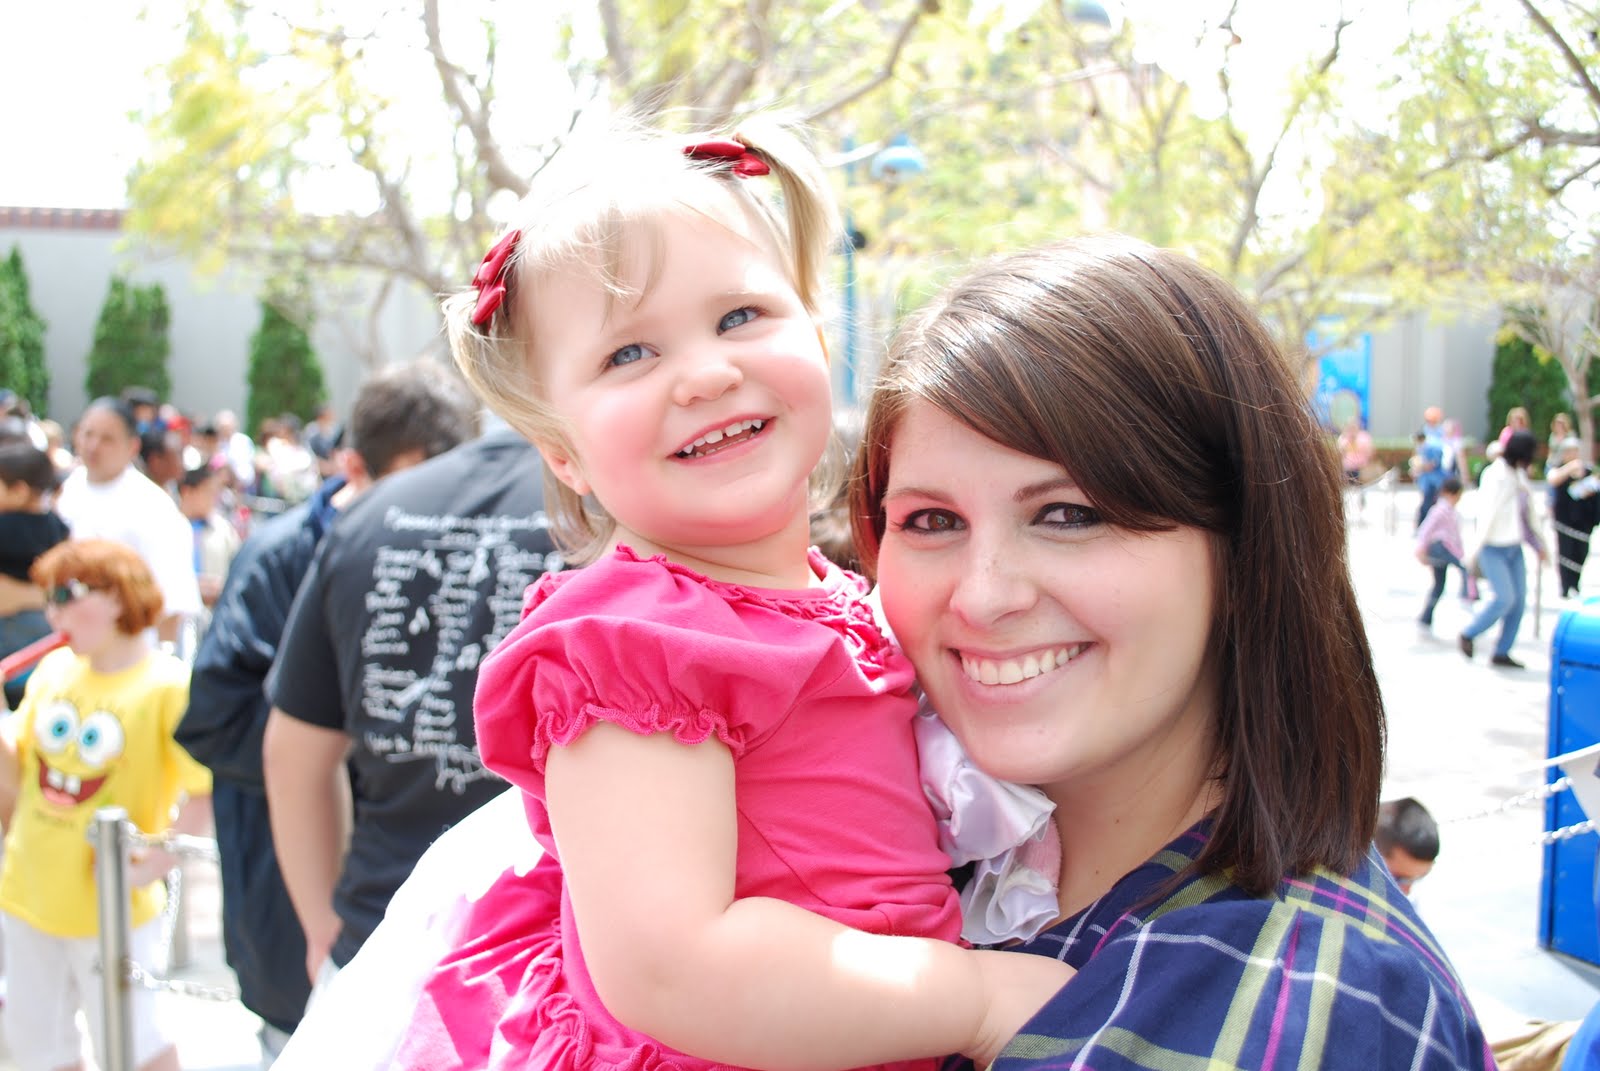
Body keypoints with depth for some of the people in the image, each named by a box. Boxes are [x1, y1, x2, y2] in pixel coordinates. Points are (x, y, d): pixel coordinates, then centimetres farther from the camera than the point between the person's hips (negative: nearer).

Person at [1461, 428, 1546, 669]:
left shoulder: (1519, 475, 11)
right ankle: (1467, 635, 6)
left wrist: (1538, 544, 20)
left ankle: (1502, 652, 10)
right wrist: (1474, 549, -19)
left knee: (1519, 597, 2)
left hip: (1514, 547, 8)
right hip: (1494, 547, -8)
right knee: (1505, 597, -14)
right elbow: (1487, 513, -17)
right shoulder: (1496, 475, -13)